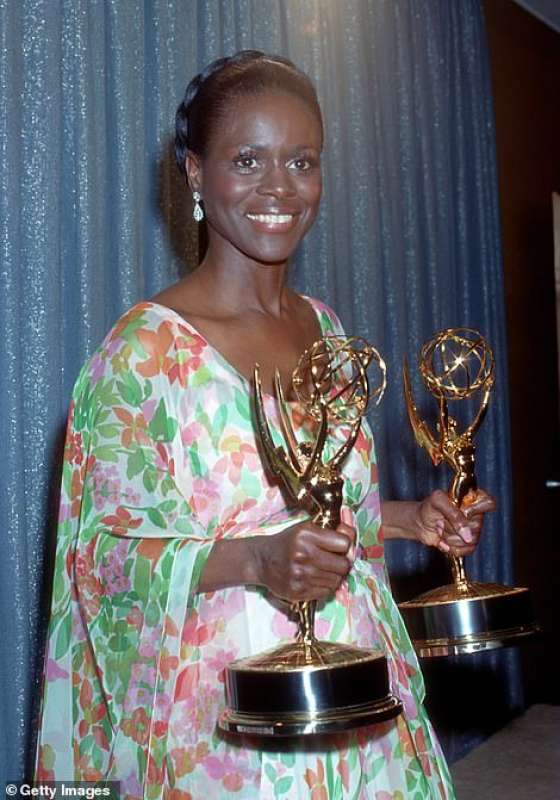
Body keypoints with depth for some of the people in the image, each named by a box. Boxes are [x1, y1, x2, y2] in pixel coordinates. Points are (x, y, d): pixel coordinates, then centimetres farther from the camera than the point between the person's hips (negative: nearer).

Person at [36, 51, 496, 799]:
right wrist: (252, 560, -28)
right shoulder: (147, 346, -16)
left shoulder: (324, 327, 5)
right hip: (226, 704, -6)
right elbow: (107, 551, -14)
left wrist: (411, 519, 2)